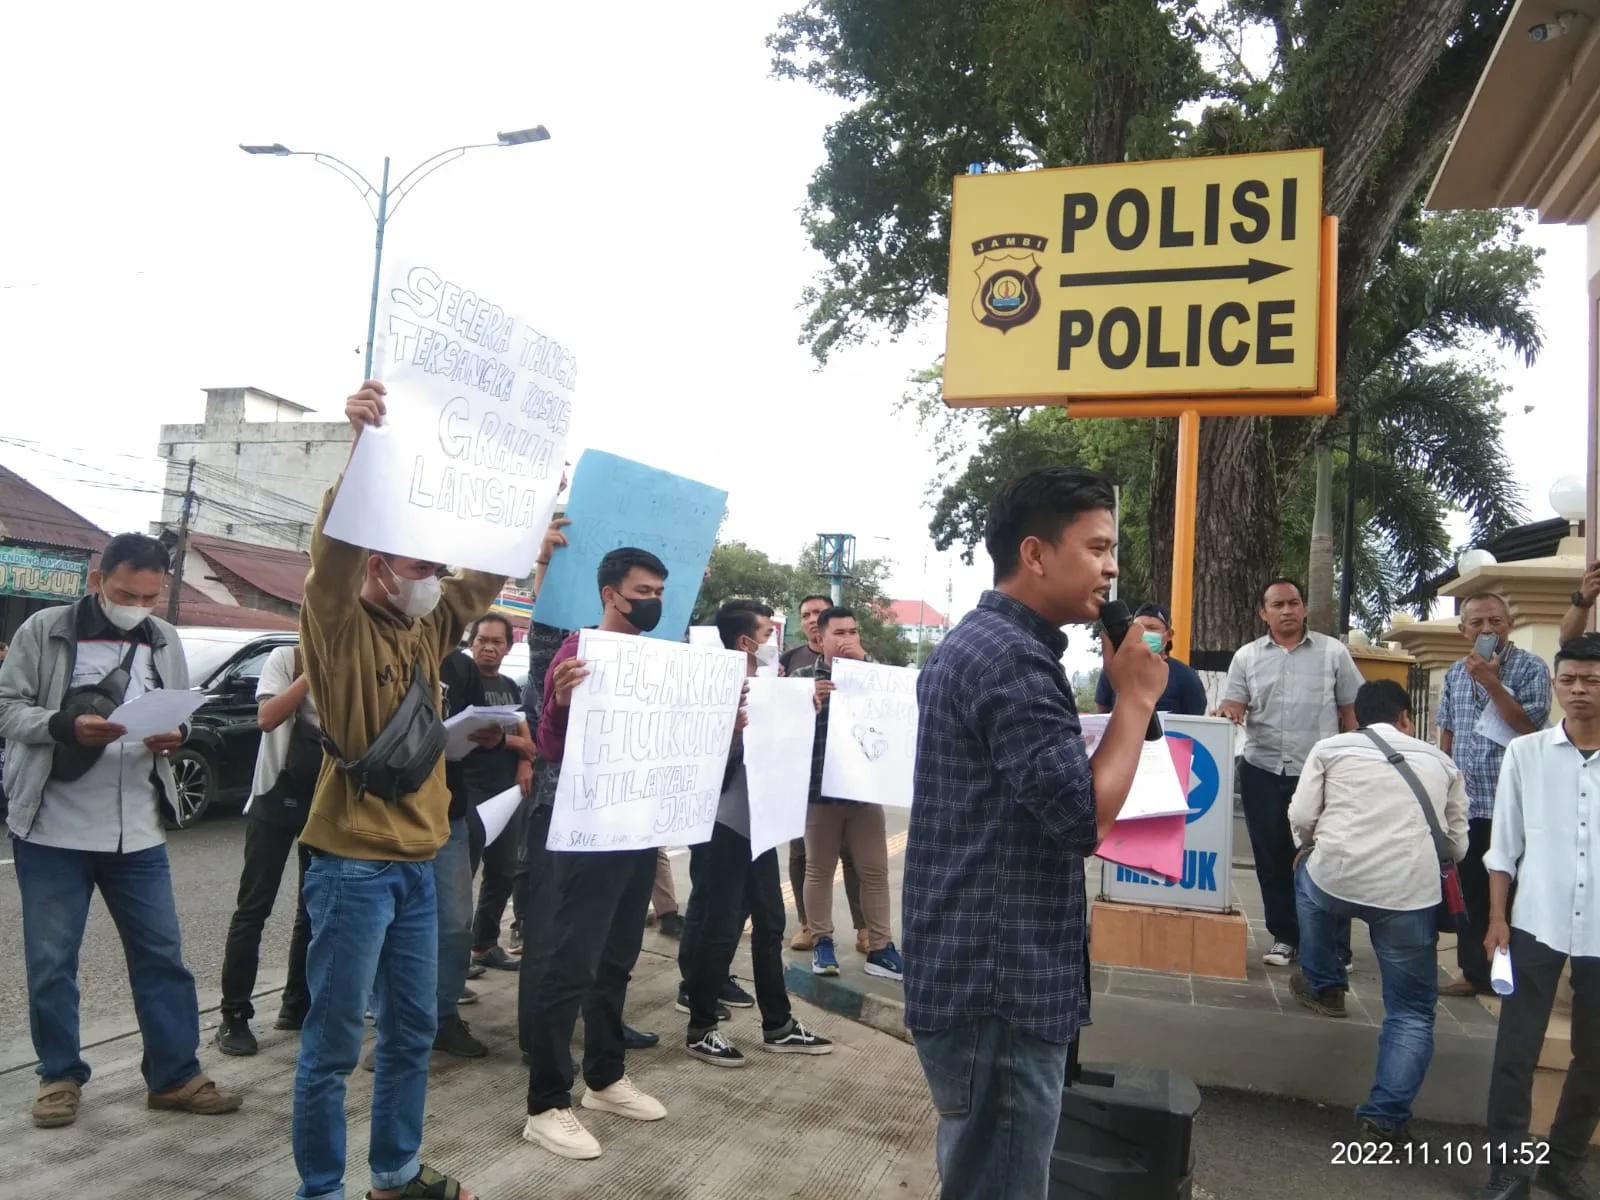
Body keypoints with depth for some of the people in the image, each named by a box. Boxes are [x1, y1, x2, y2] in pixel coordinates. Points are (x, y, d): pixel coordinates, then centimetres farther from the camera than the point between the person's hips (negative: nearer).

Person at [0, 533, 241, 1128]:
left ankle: (175, 1076, 18)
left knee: (162, 955, 7)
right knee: (50, 961, 9)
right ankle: (60, 1076, 27)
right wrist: (67, 726, -22)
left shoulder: (166, 642, 7)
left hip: (138, 833, 3)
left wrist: (174, 737, -11)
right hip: (52, 831, -3)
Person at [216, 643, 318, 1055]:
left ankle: (297, 1005, 21)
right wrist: (312, 673, -20)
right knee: (254, 907, -2)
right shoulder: (285, 658, -4)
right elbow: (267, 717, -18)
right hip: (278, 796, -4)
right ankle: (234, 1016, 6)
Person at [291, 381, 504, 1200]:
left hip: (416, 864, 8)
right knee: (334, 1045, 4)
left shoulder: (425, 632, 9)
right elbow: (335, 552, -28)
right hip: (353, 864, -7)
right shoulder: (339, 629, -10)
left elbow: (487, 577, 16)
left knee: (411, 1031, 17)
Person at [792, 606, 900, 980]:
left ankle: (879, 948, 11)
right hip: (820, 788, -2)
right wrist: (811, 701, -23)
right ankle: (822, 942, 18)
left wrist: (863, 659, -12)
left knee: (875, 870, 4)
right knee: (819, 869, 7)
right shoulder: (804, 676, 3)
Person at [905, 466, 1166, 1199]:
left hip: (976, 973, 10)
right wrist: (1136, 698, -14)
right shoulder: (1011, 657, -20)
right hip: (997, 986, -10)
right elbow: (1082, 818, -23)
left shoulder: (972, 643, 14)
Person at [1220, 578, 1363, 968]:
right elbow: (1233, 707, 1)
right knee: (1271, 859, 9)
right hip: (1263, 772, 2)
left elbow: (1352, 711, 4)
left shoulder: (1333, 652, 1)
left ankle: (1335, 946, 10)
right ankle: (1284, 937, 23)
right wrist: (1229, 714, -22)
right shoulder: (1247, 656, 5)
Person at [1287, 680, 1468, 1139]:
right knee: (1412, 1012, 17)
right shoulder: (1441, 762, 19)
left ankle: (1322, 985, 43)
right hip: (1411, 893, 1)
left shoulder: (1331, 748, 12)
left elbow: (1301, 818, 4)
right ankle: (1386, 1115, 8)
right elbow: (1457, 845, 20)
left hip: (1335, 879, 0)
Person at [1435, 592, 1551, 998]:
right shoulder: (1456, 672, 11)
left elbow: (1530, 725, -17)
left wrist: (1491, 682, -20)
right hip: (1465, 803, 5)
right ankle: (1475, 971, 21)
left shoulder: (1530, 667, -5)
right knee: (1470, 892, 11)